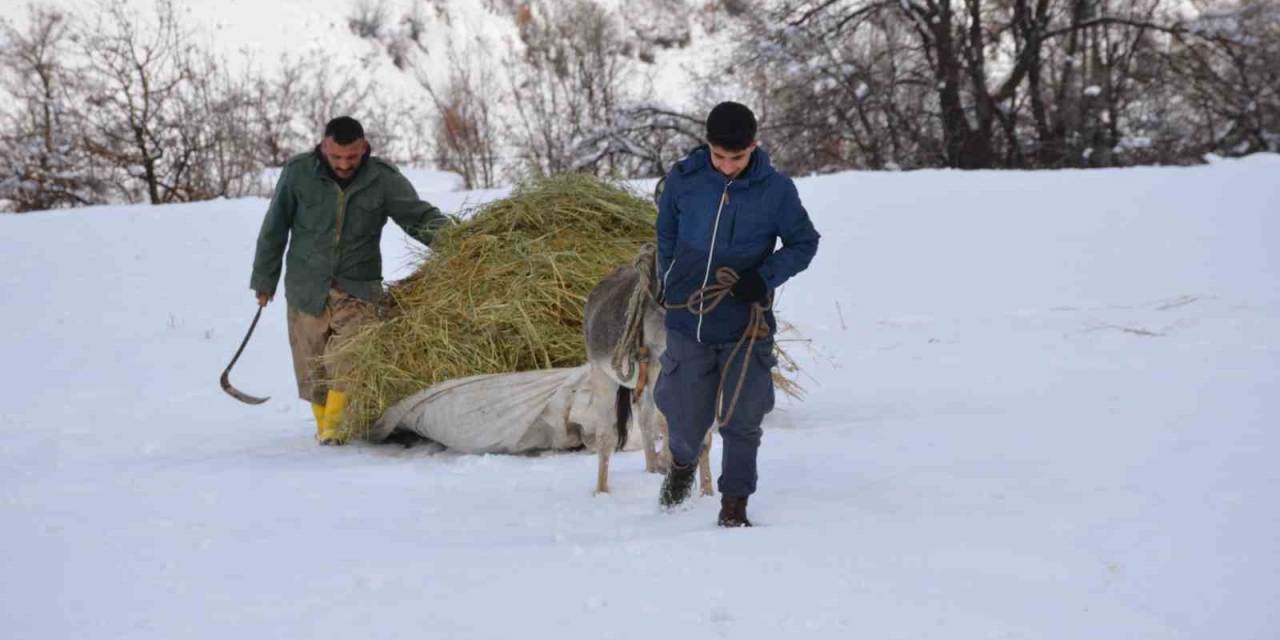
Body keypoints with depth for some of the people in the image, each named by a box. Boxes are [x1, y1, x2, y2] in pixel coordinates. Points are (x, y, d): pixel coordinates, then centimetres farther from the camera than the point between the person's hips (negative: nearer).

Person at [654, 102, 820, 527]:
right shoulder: (684, 180, -6)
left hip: (746, 327, -1)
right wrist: (670, 288, 14)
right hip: (688, 322, 1)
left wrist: (766, 277, -13)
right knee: (686, 419, 9)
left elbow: (804, 243, 2)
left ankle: (734, 504, 14)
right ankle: (683, 463, 43)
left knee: (740, 421, -1)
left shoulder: (776, 190, -9)